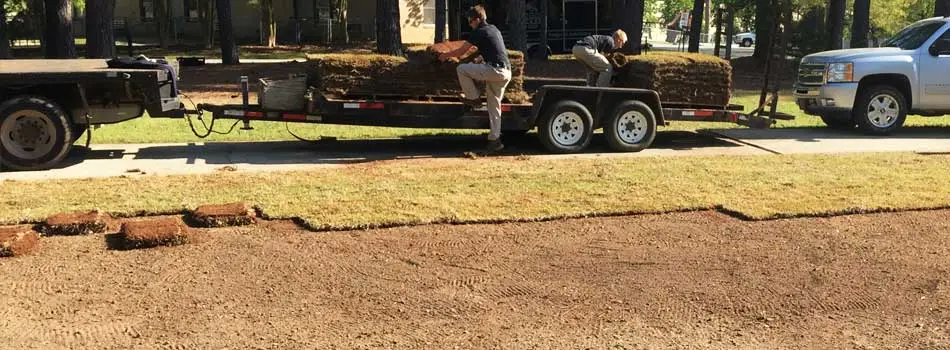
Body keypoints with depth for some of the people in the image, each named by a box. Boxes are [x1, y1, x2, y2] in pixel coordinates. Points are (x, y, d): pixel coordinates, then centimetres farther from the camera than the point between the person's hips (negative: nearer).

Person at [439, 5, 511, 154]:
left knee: (461, 69, 0)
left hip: (495, 70, -9)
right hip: (506, 72, 9)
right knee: (494, 106, 12)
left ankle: (474, 98, 9)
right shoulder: (494, 29, 21)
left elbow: (460, 52, 0)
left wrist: (446, 55, 17)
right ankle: (495, 140, 11)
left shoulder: (478, 32, -5)